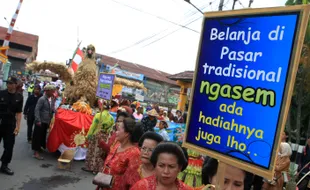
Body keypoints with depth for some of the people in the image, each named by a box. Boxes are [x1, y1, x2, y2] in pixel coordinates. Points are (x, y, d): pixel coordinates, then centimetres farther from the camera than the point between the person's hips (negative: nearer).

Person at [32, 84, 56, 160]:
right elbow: (37, 110, -17)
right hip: (41, 121, -7)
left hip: (47, 121, 7)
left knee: (43, 136, 18)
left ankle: (39, 147, 35)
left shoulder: (52, 99, 6)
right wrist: (38, 120, -20)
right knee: (38, 136, -1)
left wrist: (54, 110, -6)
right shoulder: (42, 99, -16)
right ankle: (36, 152, 3)